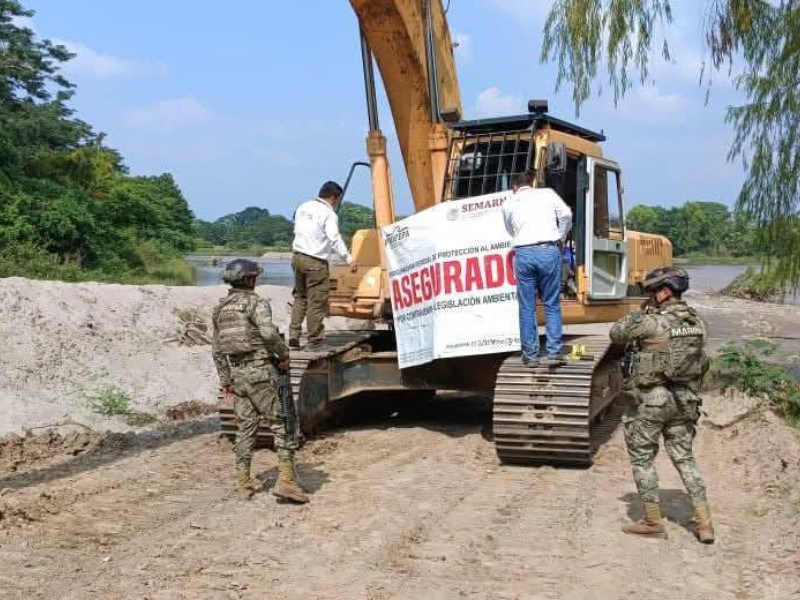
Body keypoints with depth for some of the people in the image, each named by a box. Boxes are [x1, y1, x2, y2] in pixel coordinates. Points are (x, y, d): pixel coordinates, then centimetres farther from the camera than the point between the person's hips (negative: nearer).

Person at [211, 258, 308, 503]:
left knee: (245, 427, 13)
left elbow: (217, 349, 16)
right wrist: (284, 355, -8)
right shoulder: (256, 303, -8)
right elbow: (269, 333, -24)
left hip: (237, 373, 7)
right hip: (261, 371, -7)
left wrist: (225, 380, 22)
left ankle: (243, 483, 15)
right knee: (280, 424, -3)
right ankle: (286, 480, -10)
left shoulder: (220, 308, 13)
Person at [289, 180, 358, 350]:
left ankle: (294, 335, 13)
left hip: (297, 256, 8)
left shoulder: (303, 208, 12)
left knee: (300, 297, 19)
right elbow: (335, 238, -24)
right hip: (316, 262, -8)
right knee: (317, 302, 0)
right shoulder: (329, 214, -12)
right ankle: (314, 340, 5)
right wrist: (349, 259, -28)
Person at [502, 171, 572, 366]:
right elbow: (566, 214, 2)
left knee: (527, 308, 6)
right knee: (552, 305, 6)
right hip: (549, 251, 0)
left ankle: (530, 355, 8)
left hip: (523, 253, 1)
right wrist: (561, 237, 14)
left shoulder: (509, 203, 16)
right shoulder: (547, 194, 13)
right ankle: (555, 352, 1)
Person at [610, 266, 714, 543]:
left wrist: (640, 312, 4)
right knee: (684, 458, 15)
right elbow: (702, 364, 12)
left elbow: (616, 334, -4)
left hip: (649, 399, -6)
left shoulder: (652, 322, -17)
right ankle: (704, 523, 13)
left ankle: (652, 522, 13)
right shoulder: (696, 322, 4)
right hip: (683, 400, 7)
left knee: (642, 459, 8)